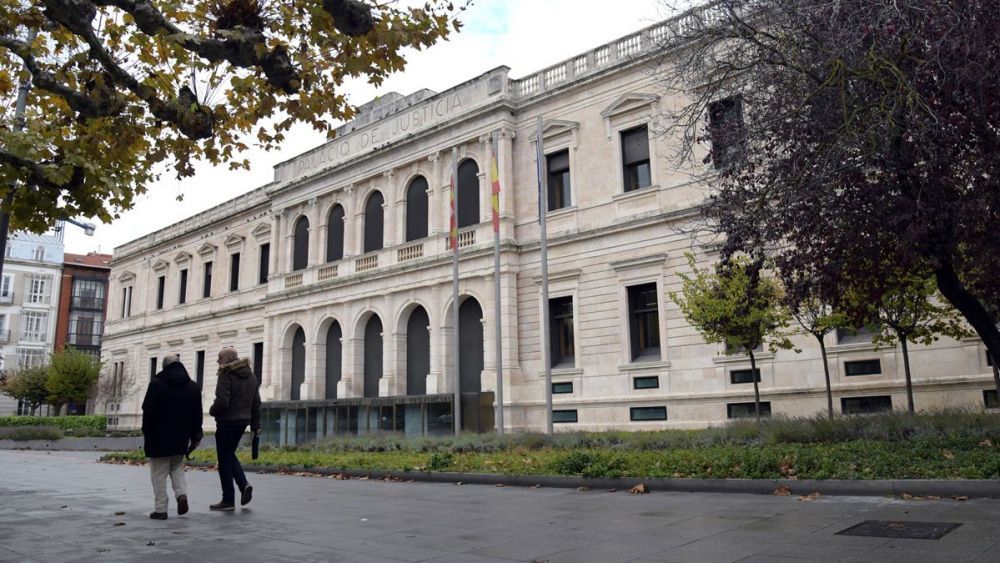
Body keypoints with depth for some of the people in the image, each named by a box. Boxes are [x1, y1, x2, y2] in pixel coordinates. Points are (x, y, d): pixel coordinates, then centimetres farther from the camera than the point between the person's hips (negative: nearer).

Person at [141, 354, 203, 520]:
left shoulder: (156, 384, -7)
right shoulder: (193, 387, 7)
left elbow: (148, 412, -9)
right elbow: (197, 415, 8)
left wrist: (146, 434, 1)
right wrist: (195, 436, 14)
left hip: (159, 438, -4)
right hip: (181, 438, 4)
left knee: (159, 474, 3)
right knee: (177, 468, 20)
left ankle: (160, 509, 4)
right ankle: (182, 494, -2)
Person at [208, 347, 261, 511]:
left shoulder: (226, 376, -15)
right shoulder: (250, 376, 10)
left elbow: (222, 402, -22)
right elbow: (256, 403, 11)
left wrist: (212, 411, -1)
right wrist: (256, 425, 16)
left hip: (227, 422, -8)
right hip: (243, 421, 8)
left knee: (225, 460, 3)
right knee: (230, 454, 23)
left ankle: (228, 500, 7)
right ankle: (244, 484, 4)